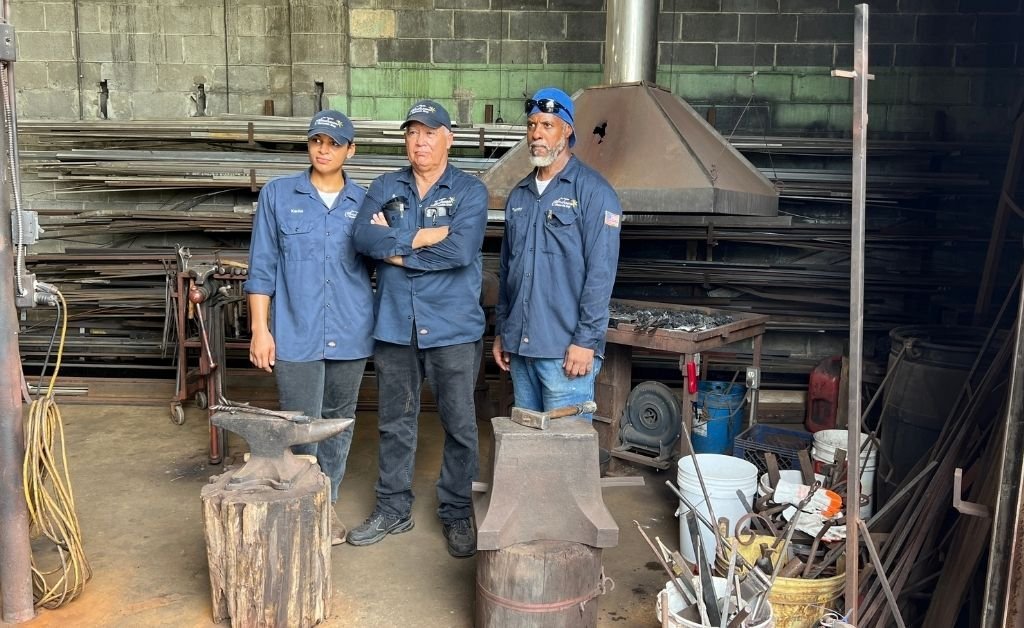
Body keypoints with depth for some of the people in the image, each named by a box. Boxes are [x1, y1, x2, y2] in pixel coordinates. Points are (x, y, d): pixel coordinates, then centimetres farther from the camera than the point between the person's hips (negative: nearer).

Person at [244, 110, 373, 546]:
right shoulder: (277, 195, 1)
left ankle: (327, 503, 31)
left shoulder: (364, 203, 6)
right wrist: (260, 329, -3)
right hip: (296, 334, -2)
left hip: (350, 335, 3)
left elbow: (377, 263, 15)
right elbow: (262, 267, 1)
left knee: (338, 424, 14)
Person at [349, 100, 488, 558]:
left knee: (459, 425, 5)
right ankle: (393, 508, 28)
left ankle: (457, 513, 21)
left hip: (453, 328, -3)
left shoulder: (470, 191, -1)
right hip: (395, 326, 3)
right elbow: (365, 237, -9)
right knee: (395, 422, 13)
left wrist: (396, 249, -11)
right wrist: (423, 236, -15)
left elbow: (461, 249, -18)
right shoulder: (384, 188, 9)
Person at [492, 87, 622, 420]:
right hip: (519, 346, 7)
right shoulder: (519, 195, 15)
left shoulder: (593, 191, -7)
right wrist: (501, 332, 16)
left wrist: (586, 341, -16)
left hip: (566, 350, -7)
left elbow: (600, 272, -13)